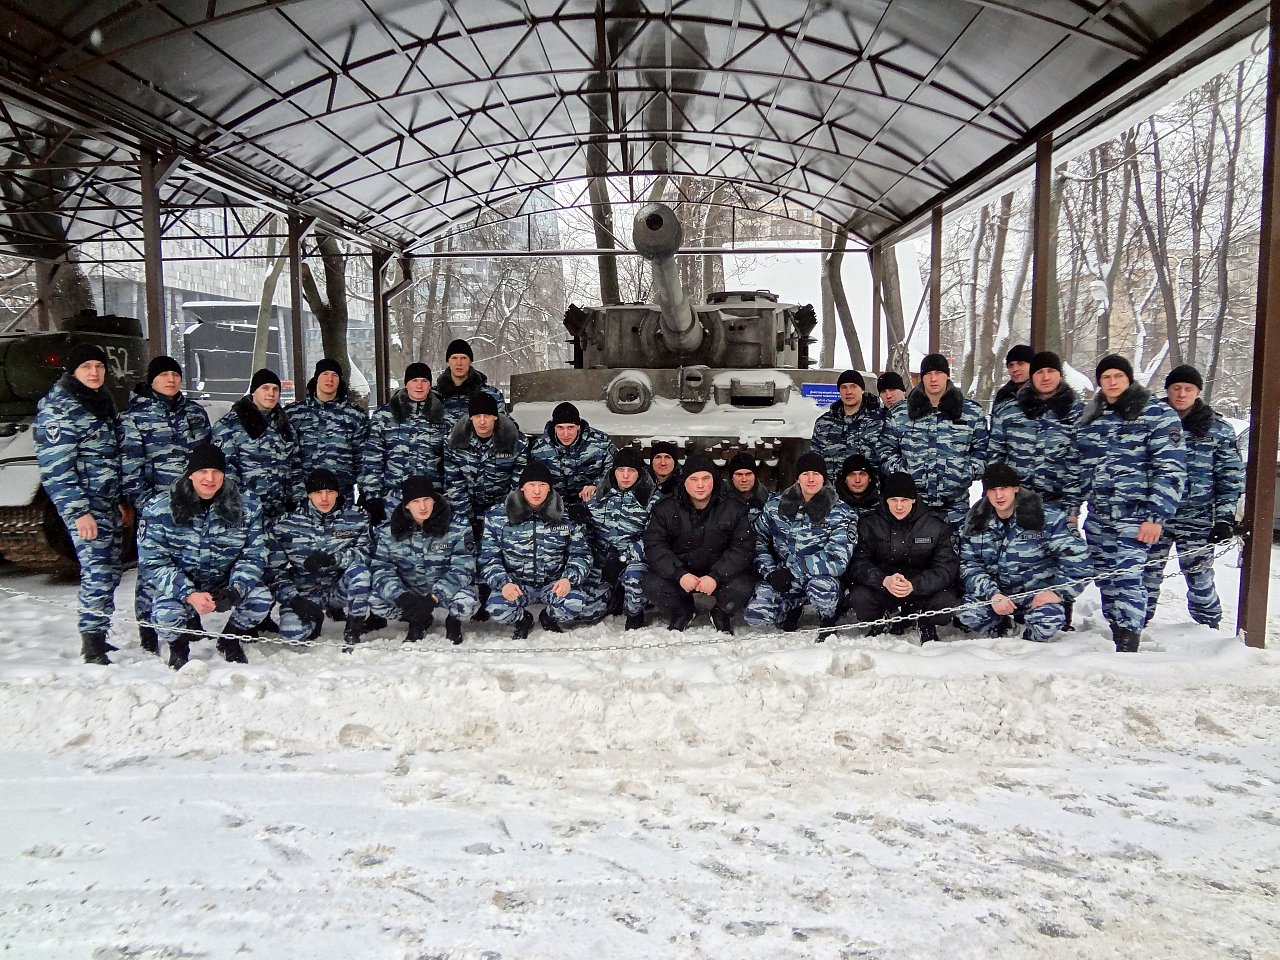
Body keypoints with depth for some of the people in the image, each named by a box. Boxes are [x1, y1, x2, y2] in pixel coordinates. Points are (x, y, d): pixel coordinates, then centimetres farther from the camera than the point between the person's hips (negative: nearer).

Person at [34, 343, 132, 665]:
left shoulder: (103, 401, 16)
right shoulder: (58, 408, -9)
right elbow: (55, 467, -14)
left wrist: (124, 500, 21)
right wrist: (77, 511, -19)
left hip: (111, 501, 8)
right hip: (85, 503, -8)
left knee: (110, 571, 9)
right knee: (96, 570, -12)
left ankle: (99, 635, 19)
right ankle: (93, 645, -5)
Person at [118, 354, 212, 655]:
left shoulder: (195, 411, 13)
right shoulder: (135, 416, 0)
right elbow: (130, 464, -6)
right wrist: (142, 501, -13)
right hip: (157, 504, -4)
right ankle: (148, 632, 6)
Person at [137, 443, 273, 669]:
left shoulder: (247, 506, -11)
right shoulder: (159, 508, -14)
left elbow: (254, 555, -8)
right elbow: (153, 561, -14)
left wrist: (235, 590, -26)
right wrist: (189, 595, -28)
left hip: (228, 584, 1)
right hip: (180, 585, -1)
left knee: (261, 597, -26)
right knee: (165, 614, -31)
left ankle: (230, 640, 9)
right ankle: (179, 645, 9)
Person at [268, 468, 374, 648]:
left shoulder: (356, 519, -5)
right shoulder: (285, 525, -6)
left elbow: (364, 552, -16)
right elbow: (276, 569, -4)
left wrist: (333, 558, -34)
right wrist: (293, 599, -19)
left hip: (340, 590, 0)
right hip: (304, 594, 1)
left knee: (358, 570, -32)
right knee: (291, 631, -28)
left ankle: (355, 626, -12)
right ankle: (315, 617, 10)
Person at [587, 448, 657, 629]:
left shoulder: (652, 498, -4)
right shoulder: (598, 494, 5)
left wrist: (624, 558, -19)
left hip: (633, 558, -3)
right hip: (601, 558, 4)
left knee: (634, 575, -33)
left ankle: (635, 613, -4)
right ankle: (616, 595, 16)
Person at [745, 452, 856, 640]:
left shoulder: (841, 512, -10)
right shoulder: (775, 506, 0)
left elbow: (837, 559, -21)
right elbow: (758, 540, 5)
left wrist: (792, 569, -25)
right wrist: (770, 572, -12)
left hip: (820, 577, -3)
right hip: (781, 578, 3)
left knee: (822, 586, -38)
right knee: (755, 616, -20)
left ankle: (827, 623, -2)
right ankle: (793, 607, 15)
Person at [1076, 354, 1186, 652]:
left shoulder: (1156, 414, -4)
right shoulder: (1090, 416, 14)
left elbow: (1171, 469, -9)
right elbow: (1080, 466, 21)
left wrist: (1156, 517, -15)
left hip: (1135, 515, -6)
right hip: (1097, 515, 6)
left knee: (1127, 577, -13)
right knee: (1105, 579, 8)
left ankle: (1127, 648, -11)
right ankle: (1116, 636, 19)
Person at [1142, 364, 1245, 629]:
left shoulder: (1219, 430, 3)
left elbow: (1231, 477, 4)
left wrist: (1224, 518, -2)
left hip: (1197, 519, -1)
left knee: (1199, 575, 4)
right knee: (1147, 571, 5)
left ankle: (1210, 625, 21)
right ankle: (1138, 622, 17)